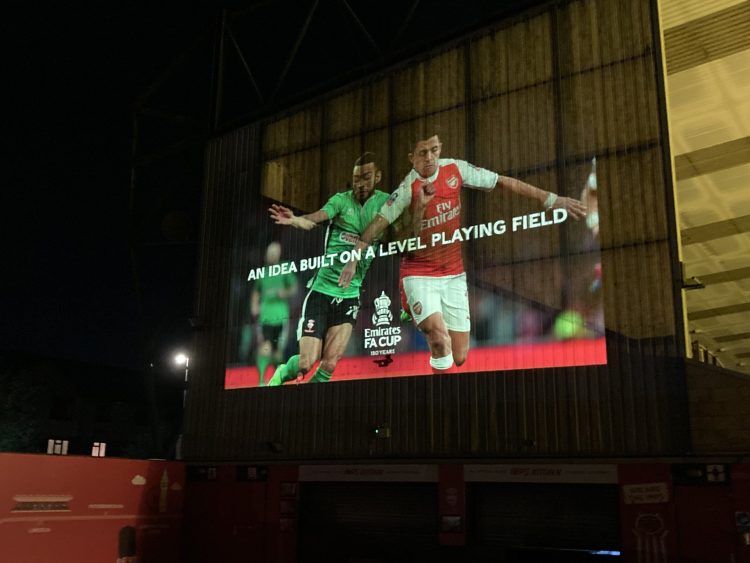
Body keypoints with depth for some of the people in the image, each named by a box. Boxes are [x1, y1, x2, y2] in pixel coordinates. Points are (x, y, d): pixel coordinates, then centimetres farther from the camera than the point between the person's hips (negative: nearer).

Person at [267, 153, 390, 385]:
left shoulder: (385, 202, 2)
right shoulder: (341, 200, -4)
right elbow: (316, 218, -23)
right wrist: (295, 220, -42)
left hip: (350, 295, 2)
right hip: (322, 289, -2)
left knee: (330, 364, -5)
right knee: (306, 363, -3)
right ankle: (282, 374, 31)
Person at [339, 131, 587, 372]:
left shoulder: (455, 169, -5)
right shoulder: (408, 189, -15)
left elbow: (504, 181, 0)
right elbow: (378, 223, -14)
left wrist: (551, 199, 1)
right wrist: (354, 259, -19)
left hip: (454, 273, 4)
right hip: (419, 274, -4)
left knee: (459, 358, 5)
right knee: (441, 341, -27)